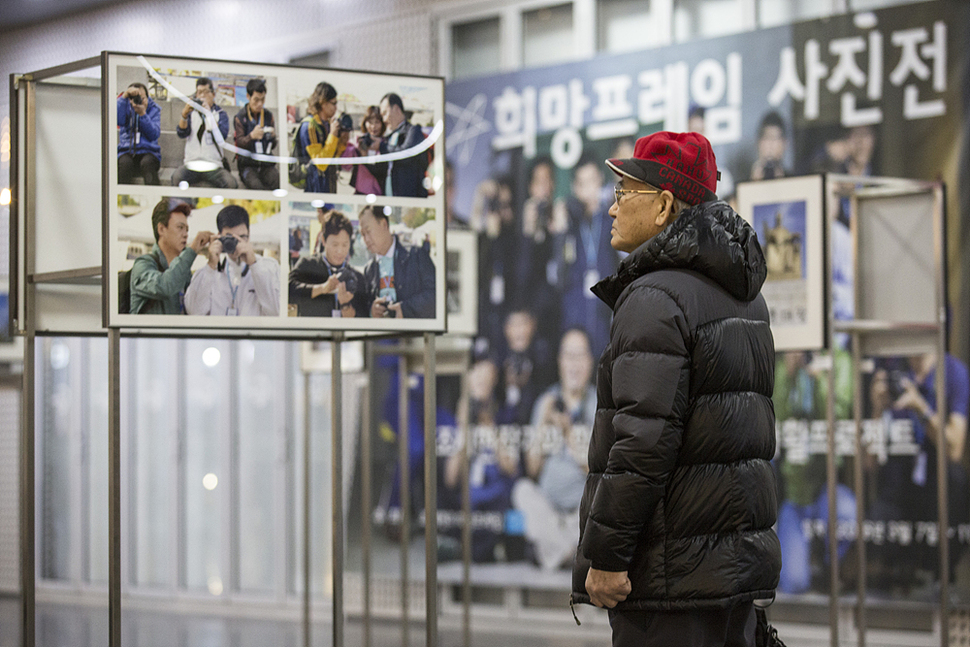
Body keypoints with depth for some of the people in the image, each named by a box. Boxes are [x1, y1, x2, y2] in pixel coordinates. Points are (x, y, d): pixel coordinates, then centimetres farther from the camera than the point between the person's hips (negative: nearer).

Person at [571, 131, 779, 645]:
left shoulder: (655, 298, -14)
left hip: (673, 569, -9)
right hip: (738, 553, 9)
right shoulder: (742, 296, 16)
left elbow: (645, 436, -22)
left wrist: (605, 555, -18)